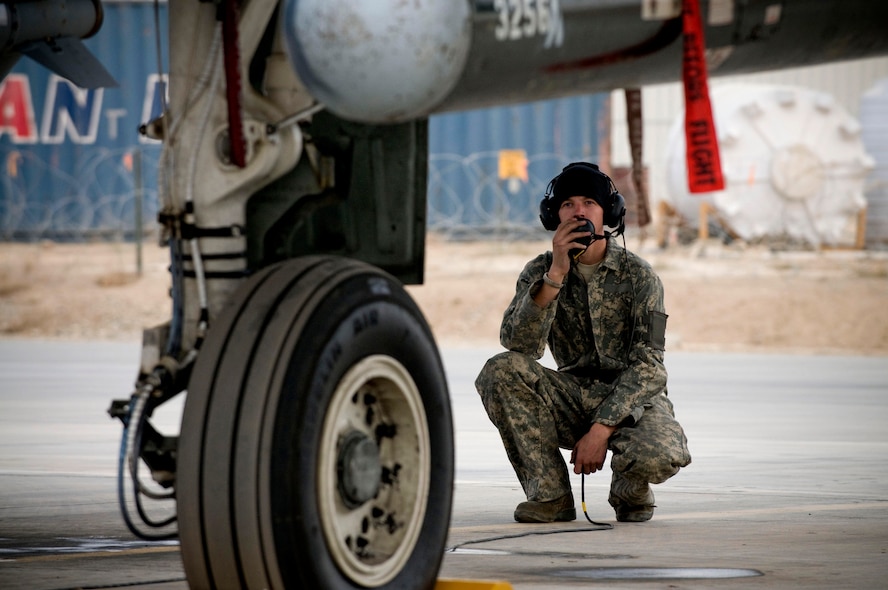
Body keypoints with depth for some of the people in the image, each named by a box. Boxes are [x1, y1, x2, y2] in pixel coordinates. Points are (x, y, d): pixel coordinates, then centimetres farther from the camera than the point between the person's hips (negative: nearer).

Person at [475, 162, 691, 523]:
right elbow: (519, 344, -18)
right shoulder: (541, 272, -1)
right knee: (502, 371, -25)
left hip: (633, 400, -3)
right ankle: (551, 494, -15)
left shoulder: (638, 275, -8)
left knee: (660, 456, -37)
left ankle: (629, 487, 3)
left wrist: (602, 429, -25)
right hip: (574, 396, 3)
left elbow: (647, 365, -14)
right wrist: (556, 274, -27)